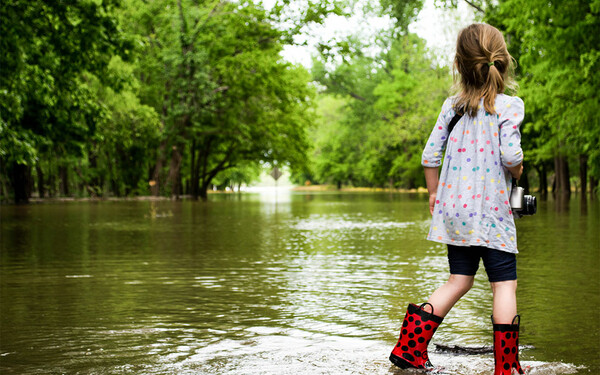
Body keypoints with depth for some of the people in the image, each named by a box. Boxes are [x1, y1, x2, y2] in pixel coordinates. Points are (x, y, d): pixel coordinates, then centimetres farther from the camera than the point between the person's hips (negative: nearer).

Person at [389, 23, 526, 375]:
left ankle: (410, 346, 12)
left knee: (460, 280, 16)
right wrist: (517, 171, 3)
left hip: (454, 210, 6)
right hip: (492, 211, -5)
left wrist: (434, 193, 19)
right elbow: (510, 155, -19)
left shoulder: (453, 105, 5)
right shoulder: (510, 105, -9)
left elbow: (430, 154, 6)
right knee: (505, 284, 3)